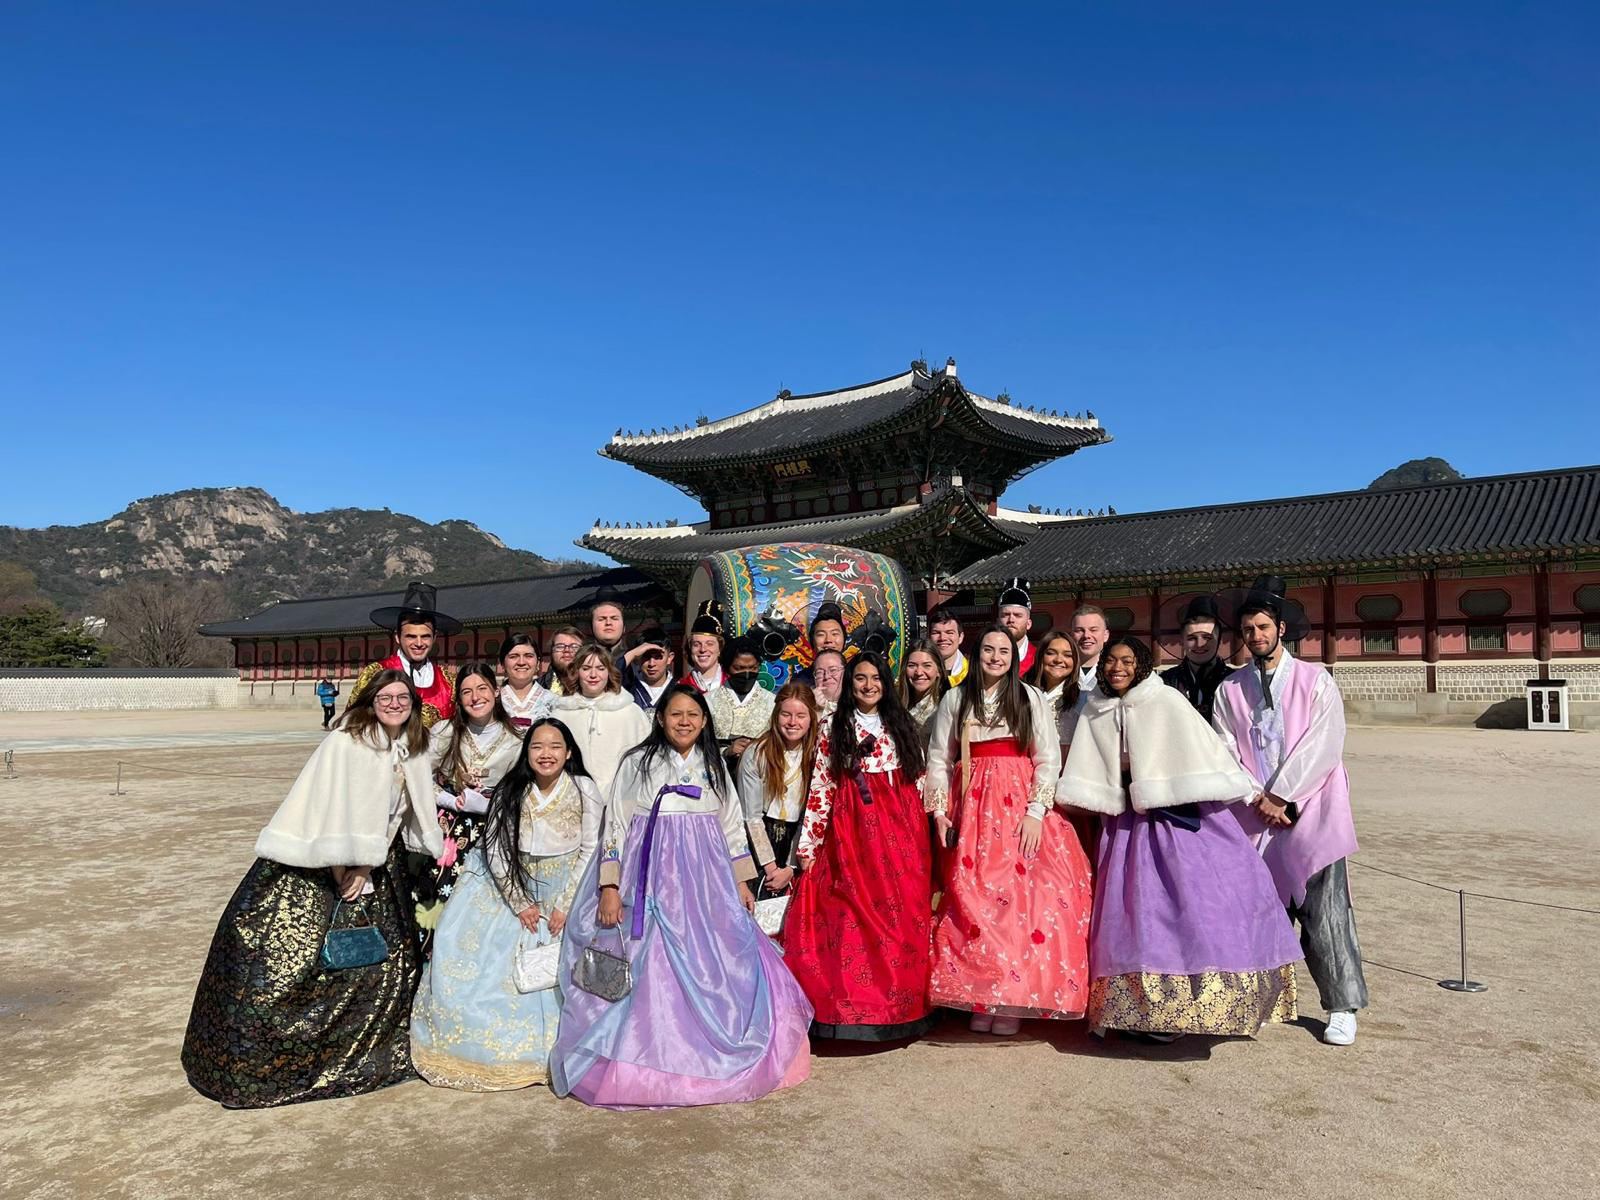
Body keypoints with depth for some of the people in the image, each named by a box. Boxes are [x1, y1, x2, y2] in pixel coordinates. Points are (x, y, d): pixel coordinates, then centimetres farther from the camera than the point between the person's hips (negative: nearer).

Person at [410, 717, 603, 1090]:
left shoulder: (584, 790, -11)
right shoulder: (512, 791, -5)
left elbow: (591, 850, -9)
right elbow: (495, 851, -5)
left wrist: (564, 905, -13)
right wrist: (521, 904, -11)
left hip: (564, 889, -2)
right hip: (511, 886, 2)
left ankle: (548, 1052, 5)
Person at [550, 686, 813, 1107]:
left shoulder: (714, 765, 12)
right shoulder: (638, 762, 2)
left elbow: (732, 824, 16)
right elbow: (616, 826, -1)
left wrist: (742, 882, 11)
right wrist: (610, 887, -8)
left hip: (704, 879, 3)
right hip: (651, 878, -3)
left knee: (714, 969, 0)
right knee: (649, 972, -5)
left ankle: (711, 1061, 15)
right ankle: (647, 1064, 7)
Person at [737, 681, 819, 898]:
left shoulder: (817, 756, -4)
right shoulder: (756, 754, -7)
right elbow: (752, 817, -6)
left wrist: (790, 869, -9)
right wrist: (770, 867, -9)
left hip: (798, 843, 1)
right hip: (760, 840, -1)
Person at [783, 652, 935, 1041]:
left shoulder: (902, 725, 13)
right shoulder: (834, 729, 6)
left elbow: (920, 782, 12)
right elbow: (820, 788, 1)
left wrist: (930, 828, 6)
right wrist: (809, 846, -3)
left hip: (902, 829, 2)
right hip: (852, 829, -2)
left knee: (905, 915, 2)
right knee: (854, 917, -5)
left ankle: (905, 1004, 12)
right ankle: (855, 1007, 4)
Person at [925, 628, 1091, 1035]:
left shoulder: (1031, 699, 5)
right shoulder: (955, 700, 9)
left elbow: (1049, 759, 1)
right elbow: (938, 759, 10)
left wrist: (1036, 812, -9)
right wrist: (939, 810, 1)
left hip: (1020, 806, -1)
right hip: (970, 810, 1)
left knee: (1021, 894, -8)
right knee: (971, 896, -3)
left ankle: (1014, 1001, 2)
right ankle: (979, 999, 6)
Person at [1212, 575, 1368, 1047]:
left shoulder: (1315, 680, 2)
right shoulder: (1230, 689, 8)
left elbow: (1323, 746, -6)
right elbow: (1225, 752, 5)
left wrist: (1279, 797, -9)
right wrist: (1257, 799, -7)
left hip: (1311, 812, -2)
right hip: (1254, 817, 2)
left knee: (1324, 913, -3)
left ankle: (1342, 1008, 9)